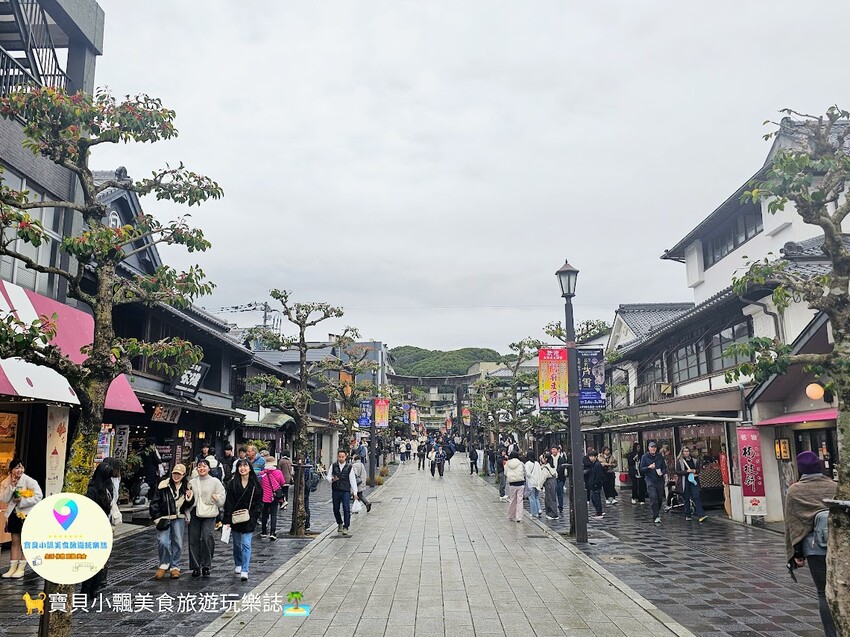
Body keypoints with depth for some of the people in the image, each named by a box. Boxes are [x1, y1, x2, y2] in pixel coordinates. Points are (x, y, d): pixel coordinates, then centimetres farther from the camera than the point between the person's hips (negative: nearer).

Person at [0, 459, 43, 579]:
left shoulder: (29, 481, -11)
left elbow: (38, 496, -16)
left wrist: (22, 501, -20)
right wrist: (11, 485, -16)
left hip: (26, 515, -4)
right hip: (13, 514, 4)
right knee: (15, 542, 10)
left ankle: (21, 568, 10)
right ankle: (12, 568, 15)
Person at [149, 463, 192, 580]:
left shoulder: (187, 487, 4)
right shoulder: (163, 485, -4)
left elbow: (189, 505, 11)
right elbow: (154, 503, 0)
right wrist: (157, 518, -5)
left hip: (179, 519, 2)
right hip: (164, 518, -2)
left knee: (178, 543, 4)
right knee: (163, 541, -14)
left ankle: (175, 567, 18)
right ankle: (164, 565, 6)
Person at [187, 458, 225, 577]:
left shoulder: (215, 481, 2)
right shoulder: (192, 482, 11)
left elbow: (222, 496, 3)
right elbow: (190, 501, 17)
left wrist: (216, 498, -16)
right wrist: (188, 497, -3)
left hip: (209, 515, -4)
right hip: (195, 514, 4)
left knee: (206, 537, -17)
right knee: (193, 540, 4)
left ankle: (206, 566, -3)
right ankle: (196, 567, 17)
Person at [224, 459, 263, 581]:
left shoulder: (255, 484, -2)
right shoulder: (233, 484, 0)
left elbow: (259, 503, 1)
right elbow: (228, 503, -2)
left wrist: (252, 515, -11)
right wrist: (228, 520, -9)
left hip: (249, 520, -2)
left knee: (246, 544, -8)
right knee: (237, 543, 15)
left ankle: (245, 571, -9)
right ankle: (238, 565, 36)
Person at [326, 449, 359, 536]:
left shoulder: (349, 467, 1)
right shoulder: (333, 466, 5)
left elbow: (353, 480, 3)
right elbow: (328, 476, 9)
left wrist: (355, 492, 0)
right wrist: (332, 479, -15)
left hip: (346, 491, -2)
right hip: (335, 490, 2)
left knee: (346, 509, -11)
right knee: (336, 509, 10)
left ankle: (345, 527, -6)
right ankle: (340, 523, 33)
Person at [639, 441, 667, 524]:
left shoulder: (660, 456, 7)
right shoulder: (645, 457, -1)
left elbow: (664, 467, 9)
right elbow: (642, 469, -2)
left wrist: (662, 472, -12)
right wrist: (649, 467, -20)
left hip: (660, 480, 3)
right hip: (650, 480, -3)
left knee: (660, 498, 9)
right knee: (653, 497, -14)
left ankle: (656, 513, 31)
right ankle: (656, 516, -12)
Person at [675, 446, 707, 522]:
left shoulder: (694, 460, 12)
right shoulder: (679, 461, 1)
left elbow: (698, 469, 18)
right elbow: (677, 472, -5)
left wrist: (695, 471, -5)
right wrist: (687, 471, -17)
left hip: (693, 481, 2)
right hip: (685, 482, -2)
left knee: (696, 497, -9)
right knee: (686, 499, 4)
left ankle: (701, 515, -15)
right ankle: (687, 515, 16)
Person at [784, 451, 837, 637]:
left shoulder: (794, 491, -1)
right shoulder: (834, 487, 3)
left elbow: (791, 523, -1)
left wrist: (796, 553, 4)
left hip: (814, 546, -2)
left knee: (824, 593, 5)